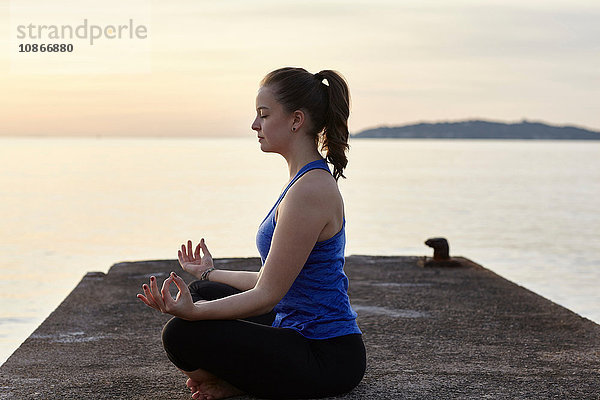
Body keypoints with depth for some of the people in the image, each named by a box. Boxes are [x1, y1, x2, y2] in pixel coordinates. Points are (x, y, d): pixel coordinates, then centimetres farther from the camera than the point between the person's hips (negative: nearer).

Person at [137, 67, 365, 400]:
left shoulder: (310, 191, -22)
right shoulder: (309, 180, 10)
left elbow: (267, 294, -22)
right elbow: (277, 282, 17)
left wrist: (191, 311, -31)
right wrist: (210, 274, 31)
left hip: (327, 359, -11)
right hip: (304, 331, 11)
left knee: (181, 334, -17)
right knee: (202, 292, 19)